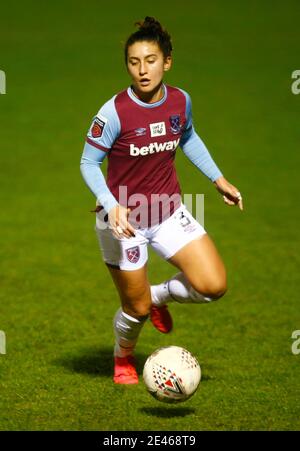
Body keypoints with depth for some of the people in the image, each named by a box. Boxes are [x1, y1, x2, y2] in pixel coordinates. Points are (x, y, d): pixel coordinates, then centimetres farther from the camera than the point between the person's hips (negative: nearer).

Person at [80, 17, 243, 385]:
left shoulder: (180, 101, -6)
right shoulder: (114, 112, -22)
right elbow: (88, 163, -12)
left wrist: (219, 179, 15)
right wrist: (111, 206, -27)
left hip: (168, 211, 4)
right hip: (124, 220, -4)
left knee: (214, 286, -10)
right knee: (137, 309, 5)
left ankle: (160, 295, 24)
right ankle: (123, 359, 41)